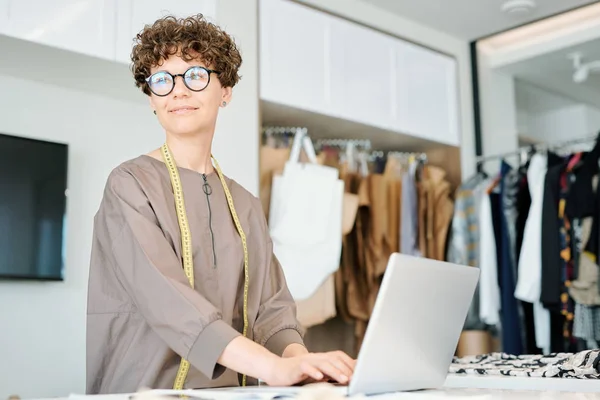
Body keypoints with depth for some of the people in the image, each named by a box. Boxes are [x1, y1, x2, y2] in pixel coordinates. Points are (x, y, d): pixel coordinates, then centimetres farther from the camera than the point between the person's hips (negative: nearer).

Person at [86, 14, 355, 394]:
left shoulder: (247, 206, 13)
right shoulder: (130, 184, -4)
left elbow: (271, 308, 5)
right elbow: (164, 296, -19)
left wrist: (297, 356, -16)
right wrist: (275, 367, -30)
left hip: (231, 392, 4)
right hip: (144, 392, -4)